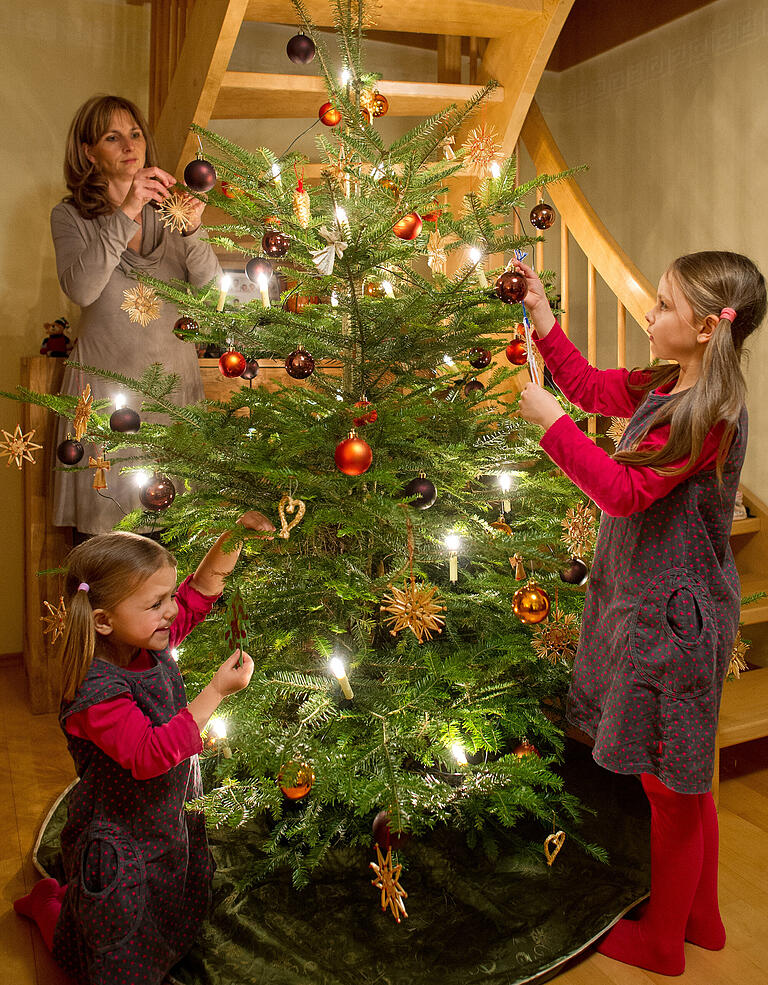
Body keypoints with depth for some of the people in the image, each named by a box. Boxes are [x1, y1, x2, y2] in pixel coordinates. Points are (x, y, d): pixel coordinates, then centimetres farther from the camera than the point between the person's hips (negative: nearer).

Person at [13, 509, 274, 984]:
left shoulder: (152, 641, -11)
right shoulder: (97, 691, -34)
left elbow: (197, 596, 1)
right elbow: (150, 755, -39)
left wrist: (230, 541, -13)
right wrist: (216, 692, -40)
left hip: (169, 823, 8)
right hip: (119, 847, -7)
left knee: (180, 926, 27)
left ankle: (75, 895, 42)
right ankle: (49, 904, 36)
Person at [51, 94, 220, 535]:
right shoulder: (71, 215, 3)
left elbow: (211, 289, -4)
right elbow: (80, 289, -17)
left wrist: (193, 229, -22)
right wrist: (125, 214, -23)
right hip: (107, 383, -2)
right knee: (108, 533, 1)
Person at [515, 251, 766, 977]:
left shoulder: (708, 412, -23)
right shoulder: (664, 388, 5)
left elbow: (624, 490, -26)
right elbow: (590, 385, 17)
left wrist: (550, 423, -21)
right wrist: (542, 318, 12)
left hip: (673, 616, -10)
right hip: (651, 599, 10)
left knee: (671, 782, 9)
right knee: (685, 779, 22)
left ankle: (661, 941, 32)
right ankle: (700, 917, 43)